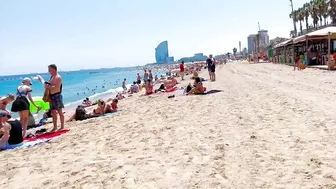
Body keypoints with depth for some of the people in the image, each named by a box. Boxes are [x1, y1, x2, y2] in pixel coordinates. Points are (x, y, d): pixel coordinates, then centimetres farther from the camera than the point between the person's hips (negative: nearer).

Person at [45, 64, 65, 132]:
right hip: (52, 96, 9)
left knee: (60, 112, -2)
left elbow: (56, 87, -21)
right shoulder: (52, 77, 17)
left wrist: (48, 87, -18)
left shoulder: (58, 77, -11)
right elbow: (50, 86, 22)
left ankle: (62, 126, 4)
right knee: (53, 112, 10)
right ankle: (55, 127, 16)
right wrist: (46, 85, 1)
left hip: (57, 96, -9)